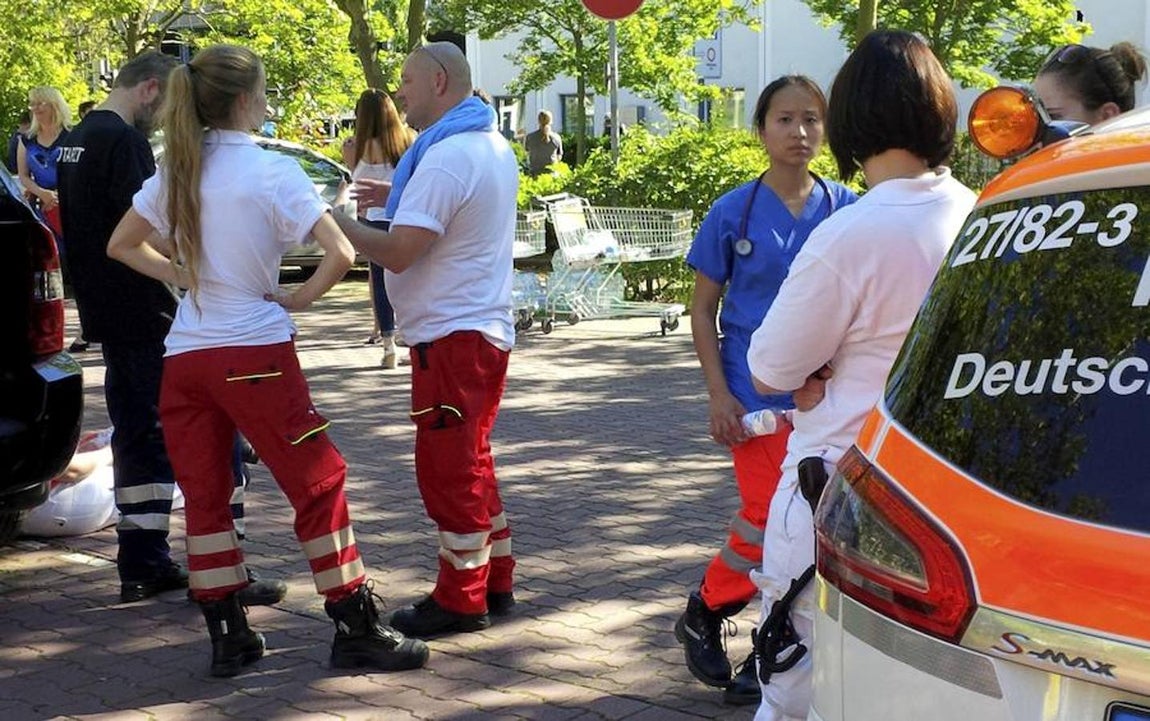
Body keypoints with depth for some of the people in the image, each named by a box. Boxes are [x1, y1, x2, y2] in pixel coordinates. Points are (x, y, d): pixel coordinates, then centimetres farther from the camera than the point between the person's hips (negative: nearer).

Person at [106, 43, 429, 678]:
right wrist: (301, 297, -2)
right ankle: (356, 631, 6)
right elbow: (340, 255, -18)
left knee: (205, 497, 11)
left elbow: (121, 246, 18)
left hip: (185, 356, 6)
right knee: (318, 486, 3)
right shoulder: (271, 172, -10)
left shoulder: (176, 172, 7)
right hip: (255, 353, -6)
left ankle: (228, 636, 14)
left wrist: (184, 276, 13)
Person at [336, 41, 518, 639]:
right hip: (486, 327, 10)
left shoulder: (444, 158, -20)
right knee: (470, 462, 18)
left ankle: (460, 600, 5)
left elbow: (398, 253, -22)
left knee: (448, 468, -2)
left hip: (451, 336, -10)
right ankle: (495, 583, 25)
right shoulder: (493, 147, 11)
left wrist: (334, 220, -12)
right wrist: (401, 200, 15)